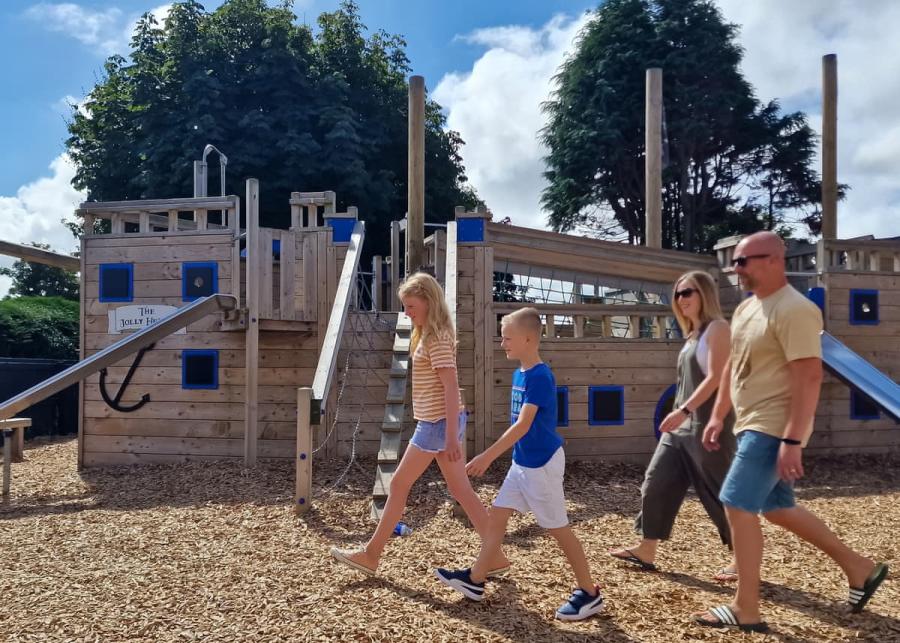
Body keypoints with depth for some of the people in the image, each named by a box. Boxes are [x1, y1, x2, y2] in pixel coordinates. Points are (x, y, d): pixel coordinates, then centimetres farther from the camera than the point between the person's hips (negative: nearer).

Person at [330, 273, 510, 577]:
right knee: (461, 490, 10)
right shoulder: (429, 335, 15)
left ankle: (370, 555, 15)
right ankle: (496, 557, 15)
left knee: (399, 484, 2)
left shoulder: (436, 338, -15)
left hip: (438, 423, -10)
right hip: (439, 422, 10)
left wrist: (452, 435, -23)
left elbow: (451, 387, -21)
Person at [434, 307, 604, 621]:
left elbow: (523, 425, -28)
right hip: (523, 461, 9)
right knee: (497, 515, 12)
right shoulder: (519, 373, 7)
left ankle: (590, 593, 16)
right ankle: (475, 580, 22)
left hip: (542, 463, -9)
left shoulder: (539, 376, -21)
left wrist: (488, 456, -31)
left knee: (558, 528, 1)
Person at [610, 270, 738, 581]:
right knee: (657, 482, 7)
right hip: (682, 426, 9)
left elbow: (716, 377, -18)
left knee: (719, 492, -1)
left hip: (706, 426, -9)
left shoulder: (717, 328, -9)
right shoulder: (693, 335, 17)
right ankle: (646, 551, 15)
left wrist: (684, 410, -25)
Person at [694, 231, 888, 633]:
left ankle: (746, 610, 4)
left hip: (773, 429, -10)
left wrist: (793, 440, -27)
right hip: (753, 426, 10)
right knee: (777, 509, 17)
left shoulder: (794, 310, -18)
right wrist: (718, 416, 17)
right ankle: (859, 568, 33)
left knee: (738, 506, -9)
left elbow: (810, 376, -24)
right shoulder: (746, 308, 12)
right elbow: (733, 366, 20)